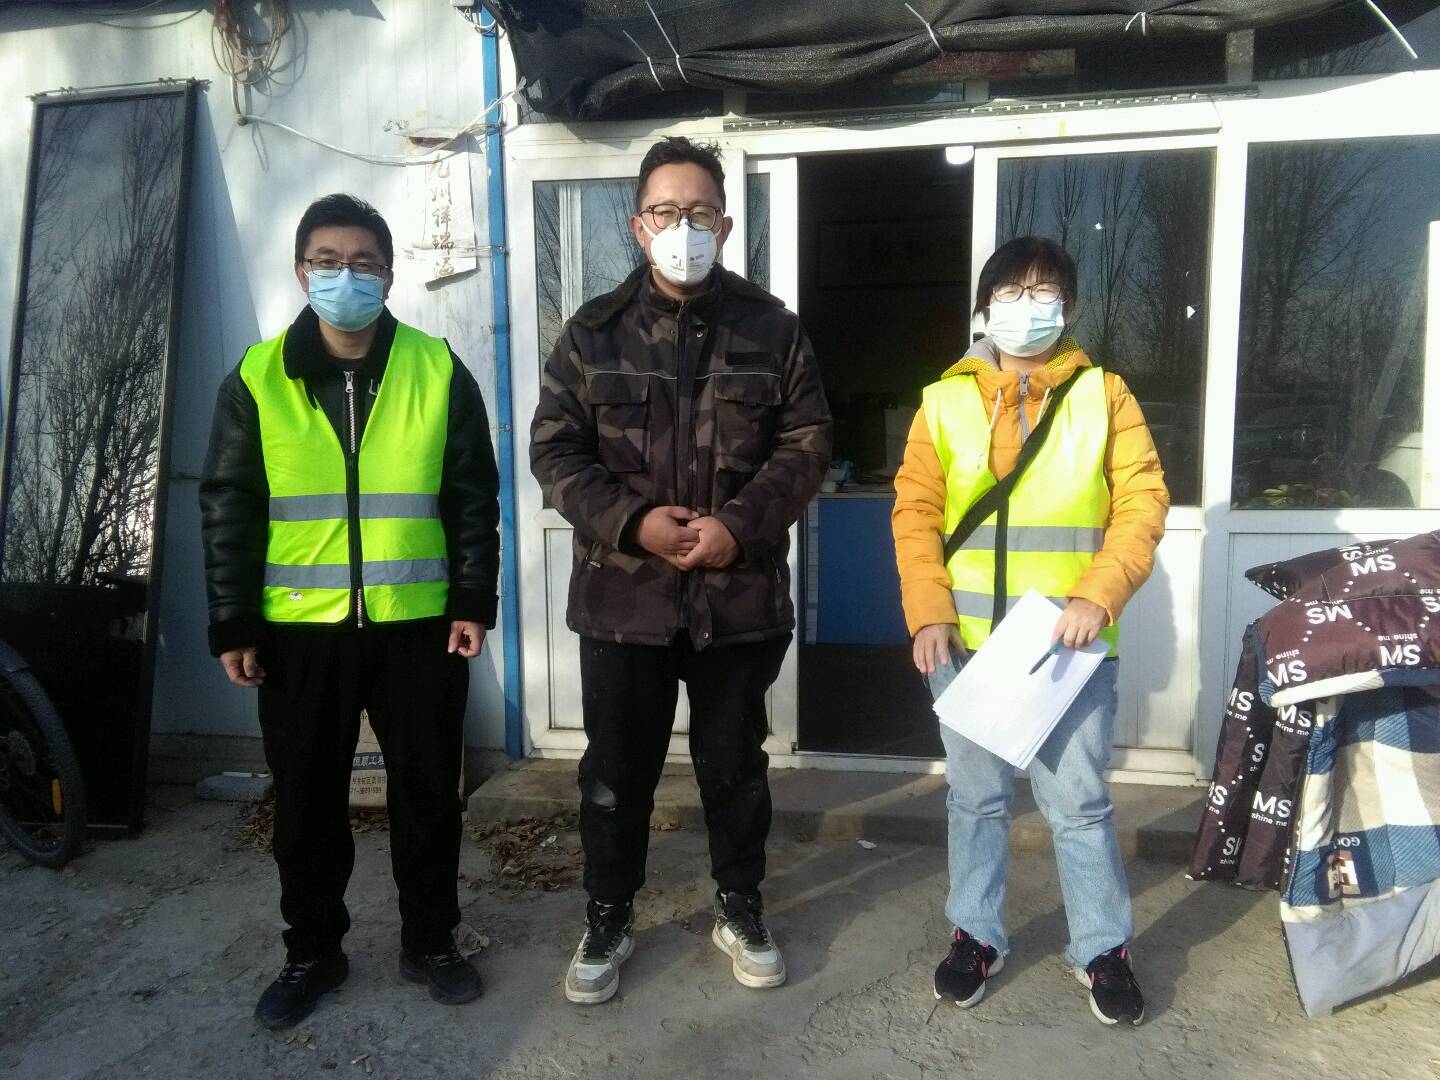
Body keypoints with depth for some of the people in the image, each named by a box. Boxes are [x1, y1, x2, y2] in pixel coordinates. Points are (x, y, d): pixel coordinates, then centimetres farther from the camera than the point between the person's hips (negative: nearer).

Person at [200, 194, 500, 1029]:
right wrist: (233, 625, -1)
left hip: (419, 624, 0)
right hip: (299, 629, 1)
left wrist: (474, 602, -4)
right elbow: (228, 510, 3)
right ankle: (312, 952, 32)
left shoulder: (440, 371, 0)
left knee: (428, 793, 10)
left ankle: (430, 941, 30)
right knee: (308, 802, 12)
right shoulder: (257, 379, 1)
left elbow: (473, 498, 2)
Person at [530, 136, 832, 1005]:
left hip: (741, 593, 0)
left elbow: (808, 442, 0)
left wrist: (741, 524, -15)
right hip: (622, 593, 0)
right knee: (616, 770, 11)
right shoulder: (594, 332, 3)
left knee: (735, 764, 15)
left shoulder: (772, 329, 3)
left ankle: (741, 910, 35)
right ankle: (609, 921, 31)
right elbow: (555, 450, -1)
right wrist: (633, 523, -15)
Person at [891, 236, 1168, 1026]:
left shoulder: (1103, 395, 3)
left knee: (1078, 800, 9)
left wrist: (1098, 598, -15)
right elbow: (915, 512, 0)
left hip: (1070, 642, -1)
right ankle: (976, 935, 31)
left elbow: (1142, 504, -2)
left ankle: (1103, 948, 29)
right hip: (966, 641, 1)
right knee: (975, 797, 14)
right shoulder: (945, 401, 4)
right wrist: (928, 613, -10)